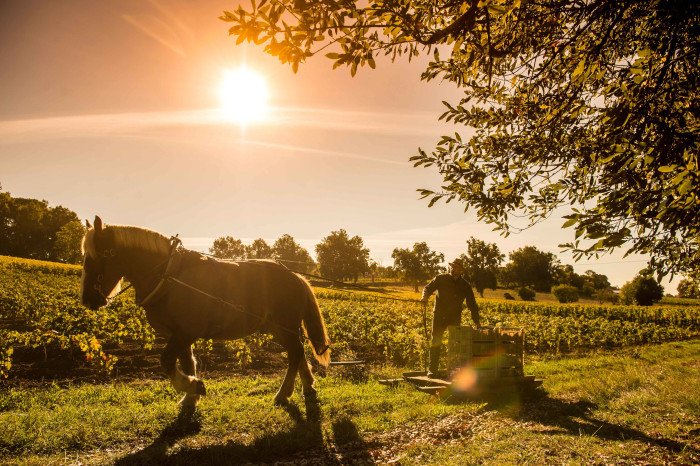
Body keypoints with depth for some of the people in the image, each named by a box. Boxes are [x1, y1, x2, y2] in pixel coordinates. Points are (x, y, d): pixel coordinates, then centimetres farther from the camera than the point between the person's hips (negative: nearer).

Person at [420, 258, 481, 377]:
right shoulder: (441, 279, 2)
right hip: (439, 316, -1)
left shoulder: (465, 286, 5)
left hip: (455, 318, 1)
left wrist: (476, 321, 1)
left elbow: (472, 305, 8)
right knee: (435, 342, -3)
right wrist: (425, 296, -23)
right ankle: (432, 369, 3)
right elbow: (428, 288, 2)